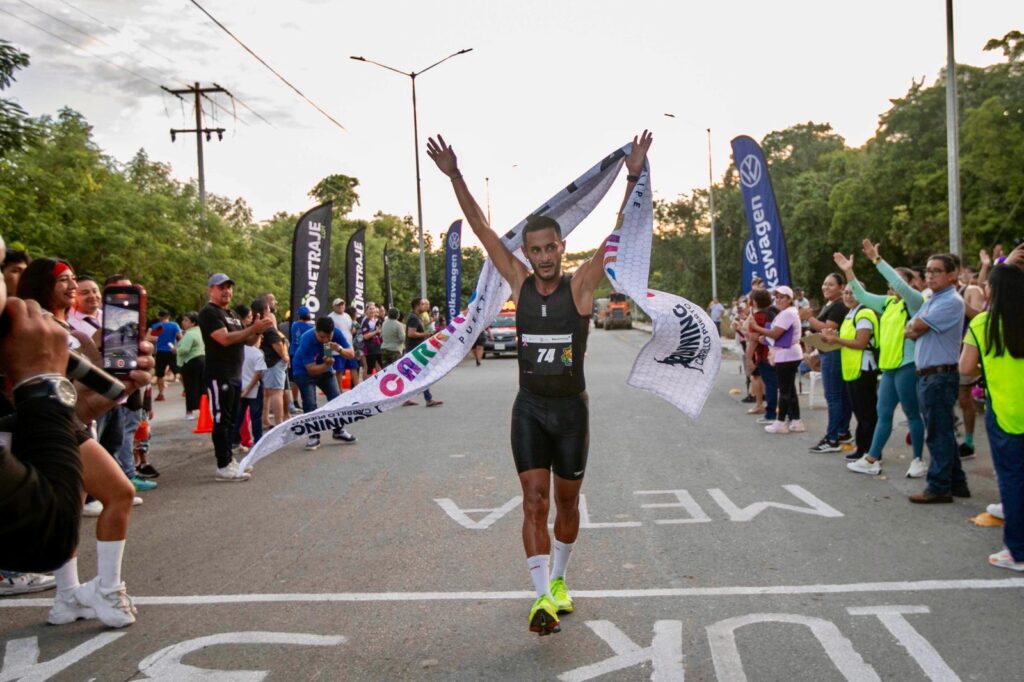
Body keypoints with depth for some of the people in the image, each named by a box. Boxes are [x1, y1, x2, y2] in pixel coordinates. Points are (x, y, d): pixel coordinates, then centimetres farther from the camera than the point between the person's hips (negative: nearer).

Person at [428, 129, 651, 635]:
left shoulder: (581, 285, -8)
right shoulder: (519, 284, -2)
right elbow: (482, 230, -3)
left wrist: (634, 179, -27)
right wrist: (455, 178, -9)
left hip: (572, 408, -1)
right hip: (529, 408, 1)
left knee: (567, 502, 12)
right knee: (534, 500, -7)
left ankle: (558, 580, 32)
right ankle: (542, 596, -5)